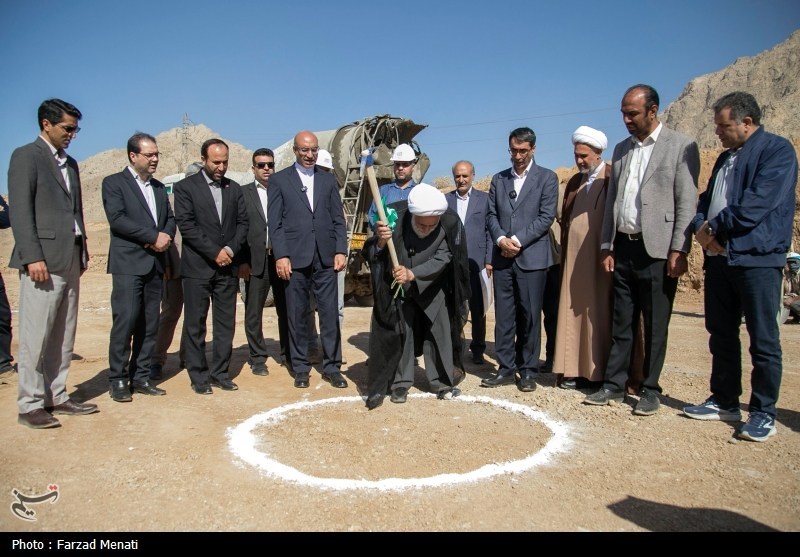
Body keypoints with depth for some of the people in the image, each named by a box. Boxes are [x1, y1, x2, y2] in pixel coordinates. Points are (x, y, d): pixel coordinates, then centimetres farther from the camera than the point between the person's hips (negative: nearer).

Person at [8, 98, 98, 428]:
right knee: (35, 336, -2)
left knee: (64, 336, 10)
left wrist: (82, 251, 12)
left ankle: (56, 397, 18)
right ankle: (30, 405, 6)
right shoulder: (26, 156, -2)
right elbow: (20, 212, -10)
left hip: (70, 260, 7)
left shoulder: (70, 163, 19)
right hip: (43, 260, -7)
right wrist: (32, 257, -17)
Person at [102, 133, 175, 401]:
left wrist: (166, 237, -6)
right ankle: (117, 380, 2)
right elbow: (117, 219, -12)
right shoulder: (114, 183, 0)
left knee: (150, 323, 6)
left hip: (155, 264, 6)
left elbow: (170, 218, 16)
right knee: (125, 321, -9)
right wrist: (154, 236, -14)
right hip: (128, 264, -6)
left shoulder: (158, 187, 19)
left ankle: (140, 377, 13)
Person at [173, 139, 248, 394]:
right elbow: (186, 225, -9)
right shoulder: (186, 187, 0)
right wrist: (215, 252, -13)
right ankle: (199, 376, 13)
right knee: (195, 324, 2)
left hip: (227, 266, 4)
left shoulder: (234, 188, 12)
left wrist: (230, 249, -8)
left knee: (226, 324, 7)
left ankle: (220, 372, 17)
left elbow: (242, 223, 9)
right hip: (197, 267, -4)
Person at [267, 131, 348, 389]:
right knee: (297, 315, 6)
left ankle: (332, 367, 14)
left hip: (325, 258, 2)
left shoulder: (328, 180, 13)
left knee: (330, 314, 3)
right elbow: (274, 223, 0)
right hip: (294, 258, -2)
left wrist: (341, 251, -1)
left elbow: (338, 219, 10)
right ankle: (300, 368, 18)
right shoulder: (279, 180, 5)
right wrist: (281, 256, -9)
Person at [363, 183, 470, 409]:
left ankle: (442, 381, 19)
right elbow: (370, 254, -19)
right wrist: (380, 242, -42)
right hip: (397, 287, -1)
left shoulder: (450, 222, -25)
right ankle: (400, 384, 12)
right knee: (398, 332, -1)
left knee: (440, 330, 5)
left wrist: (413, 274, -35)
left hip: (433, 286, 1)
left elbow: (443, 258, -21)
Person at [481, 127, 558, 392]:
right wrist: (501, 239, -9)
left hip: (531, 257, -3)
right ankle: (506, 369, 14)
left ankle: (528, 371, 13)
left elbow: (546, 217, -5)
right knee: (504, 316, 6)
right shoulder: (498, 179, 15)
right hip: (502, 258, 4)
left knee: (530, 316, 2)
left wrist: (517, 240, -12)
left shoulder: (547, 177, 3)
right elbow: (491, 215, 10)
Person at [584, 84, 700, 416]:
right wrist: (606, 246, 9)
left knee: (655, 325, 4)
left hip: (657, 249, -5)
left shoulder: (681, 146, -2)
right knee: (621, 322, 11)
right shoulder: (621, 149, 14)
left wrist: (679, 250, -13)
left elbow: (687, 204, -7)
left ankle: (650, 390, 16)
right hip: (623, 248, 5)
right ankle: (613, 384, 19)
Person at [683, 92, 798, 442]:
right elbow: (706, 200, 18)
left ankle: (763, 413, 10)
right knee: (721, 334, 12)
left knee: (763, 340, -1)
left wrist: (714, 227, -8)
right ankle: (724, 402, 24)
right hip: (719, 257, 8)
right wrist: (702, 227, -3)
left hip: (757, 258, -8)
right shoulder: (725, 158, 20)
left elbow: (756, 205, -18)